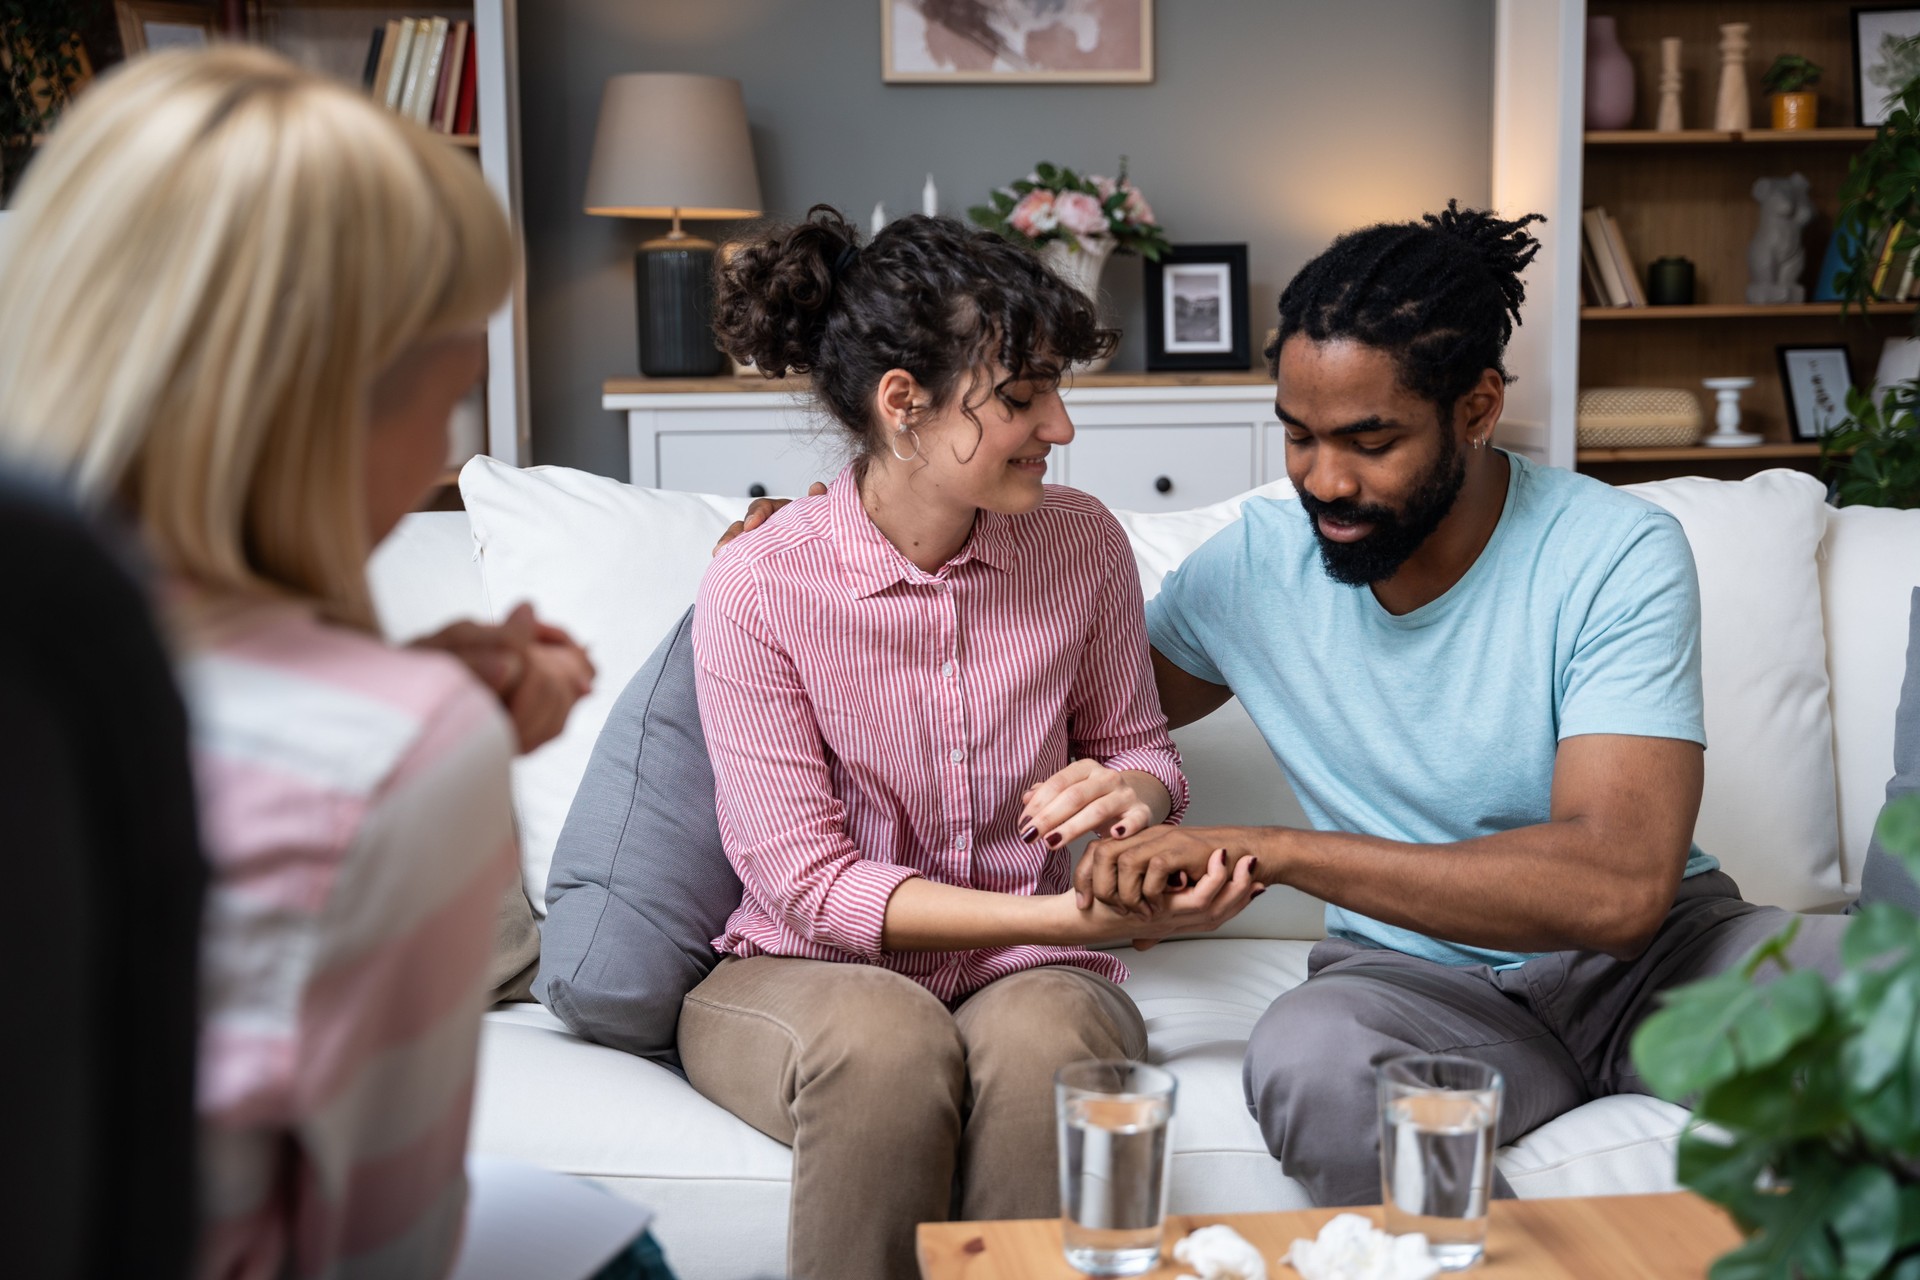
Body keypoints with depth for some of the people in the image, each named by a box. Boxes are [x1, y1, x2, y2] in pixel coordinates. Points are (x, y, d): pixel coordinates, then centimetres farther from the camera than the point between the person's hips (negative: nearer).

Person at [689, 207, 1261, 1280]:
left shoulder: (1081, 542, -2)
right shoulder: (755, 592, -13)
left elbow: (1142, 747, 13)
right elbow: (808, 882, -15)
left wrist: (1130, 793, -15)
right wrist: (1080, 916, -24)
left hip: (1027, 969, 2)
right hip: (804, 976, -2)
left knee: (1045, 1030, -33)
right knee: (887, 1037, -36)